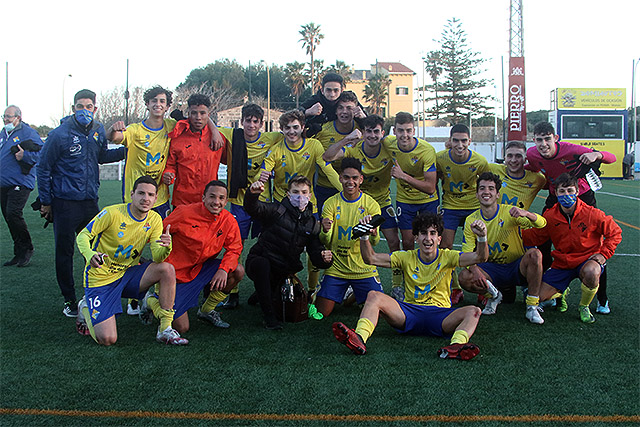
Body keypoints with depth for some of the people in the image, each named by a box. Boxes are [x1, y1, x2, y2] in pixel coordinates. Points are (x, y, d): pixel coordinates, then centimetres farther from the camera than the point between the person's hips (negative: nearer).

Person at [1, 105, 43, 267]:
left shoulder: (28, 133, -6)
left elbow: (41, 153, -12)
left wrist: (24, 155, -23)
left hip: (20, 183, -8)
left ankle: (27, 249, -2)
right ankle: (19, 254, 18)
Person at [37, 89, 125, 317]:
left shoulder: (98, 131, 4)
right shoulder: (59, 134, -11)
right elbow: (43, 168, -4)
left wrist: (127, 150, 8)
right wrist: (45, 202, -2)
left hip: (90, 201, 5)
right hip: (65, 202, -5)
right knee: (64, 252, 3)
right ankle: (69, 300, 15)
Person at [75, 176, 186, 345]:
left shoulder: (154, 220, -3)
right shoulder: (112, 213, -17)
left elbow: (157, 258, -10)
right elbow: (83, 236, -12)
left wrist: (166, 247, -35)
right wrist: (90, 255, -34)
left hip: (128, 274, 5)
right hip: (101, 279, -4)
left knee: (167, 269, -22)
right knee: (108, 339, -16)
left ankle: (165, 330, -12)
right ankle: (86, 308, 18)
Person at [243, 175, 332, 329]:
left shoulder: (312, 223, 8)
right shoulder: (277, 211, -6)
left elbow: (315, 252, 7)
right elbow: (253, 208, -25)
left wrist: (324, 258, -18)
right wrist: (252, 194, -48)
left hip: (283, 272, 5)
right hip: (259, 262, -5)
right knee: (262, 263, -38)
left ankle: (260, 295, 32)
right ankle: (268, 315, -25)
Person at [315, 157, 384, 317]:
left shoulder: (372, 205, -4)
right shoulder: (331, 203, -3)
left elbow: (374, 242, -10)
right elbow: (325, 242, -7)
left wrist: (373, 234, -34)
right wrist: (325, 231, -31)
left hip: (364, 269, 0)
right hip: (336, 268, 0)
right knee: (321, 313, -5)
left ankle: (357, 297, 24)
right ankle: (347, 295, 26)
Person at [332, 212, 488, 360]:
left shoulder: (447, 257, 2)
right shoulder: (407, 257, 5)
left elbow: (480, 257, -12)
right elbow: (371, 259, -3)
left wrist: (482, 237, -33)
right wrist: (364, 237, -21)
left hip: (440, 314, -1)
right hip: (409, 313, 1)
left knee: (473, 311, -28)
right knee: (373, 296, -20)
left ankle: (456, 346, -57)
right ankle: (359, 339, -43)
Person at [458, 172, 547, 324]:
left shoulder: (510, 212, -10)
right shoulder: (471, 220, -3)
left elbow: (542, 223, -23)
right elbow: (467, 253, -6)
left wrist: (526, 214, -46)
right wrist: (475, 270, -28)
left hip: (517, 268, -1)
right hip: (492, 270, 1)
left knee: (534, 254, -33)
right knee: (464, 277, -27)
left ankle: (532, 307, -18)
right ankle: (493, 295, 6)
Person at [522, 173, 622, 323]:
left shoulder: (592, 214, -13)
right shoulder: (550, 216, -6)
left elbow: (615, 233, -2)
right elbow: (535, 237, 3)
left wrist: (604, 254, -12)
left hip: (587, 260, -3)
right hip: (562, 263, 3)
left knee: (591, 272, -40)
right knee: (539, 296, -9)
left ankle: (584, 307, -7)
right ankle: (561, 293, 31)